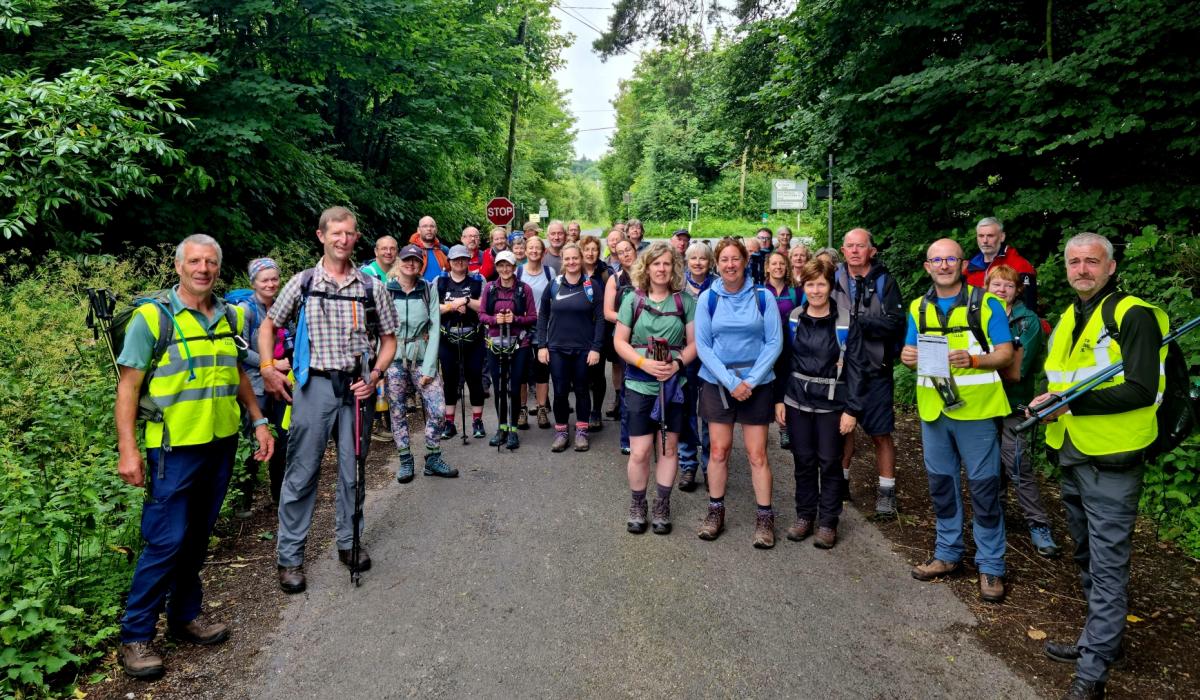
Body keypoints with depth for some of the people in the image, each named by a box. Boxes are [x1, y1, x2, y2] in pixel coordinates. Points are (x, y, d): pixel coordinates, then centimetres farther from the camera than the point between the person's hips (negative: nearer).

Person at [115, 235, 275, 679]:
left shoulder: (231, 317, 7)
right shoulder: (152, 317, -9)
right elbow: (127, 387, -10)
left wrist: (259, 422, 15)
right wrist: (128, 450, -15)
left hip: (222, 443, 5)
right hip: (176, 447, -5)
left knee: (197, 537, 15)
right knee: (166, 542, -3)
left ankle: (184, 617, 29)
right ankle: (134, 637, 11)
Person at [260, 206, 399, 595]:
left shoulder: (372, 288, 4)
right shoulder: (303, 283, 2)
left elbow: (389, 339, 9)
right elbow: (268, 326, 11)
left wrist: (375, 376, -6)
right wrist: (267, 368, -2)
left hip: (357, 386, 2)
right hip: (314, 384, -1)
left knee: (353, 470, 10)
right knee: (302, 472, 1)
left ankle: (348, 542, 27)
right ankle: (290, 556, 11)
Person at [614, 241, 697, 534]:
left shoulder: (685, 301, 2)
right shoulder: (633, 299, 1)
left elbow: (693, 342, 2)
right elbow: (620, 341, 0)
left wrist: (677, 363, -16)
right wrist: (645, 362, -15)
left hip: (673, 384, 1)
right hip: (639, 384, -1)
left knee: (668, 448, 9)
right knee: (639, 452, -1)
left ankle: (662, 508, 24)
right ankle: (637, 507, 20)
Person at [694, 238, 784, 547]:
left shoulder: (762, 297, -3)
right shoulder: (707, 298, -2)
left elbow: (775, 342, -4)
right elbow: (702, 346, -3)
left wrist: (750, 381, -13)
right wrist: (730, 382, -12)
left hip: (756, 384, -1)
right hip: (717, 383, 1)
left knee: (757, 453, 1)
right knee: (718, 450, 6)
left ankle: (765, 517, 12)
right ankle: (716, 511, 20)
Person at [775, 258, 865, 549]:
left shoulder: (846, 321, -8)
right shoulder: (794, 318, 3)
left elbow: (856, 367, -8)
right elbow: (784, 361, 7)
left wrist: (852, 409, -11)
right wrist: (779, 399, 3)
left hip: (832, 404, -3)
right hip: (797, 401, 3)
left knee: (830, 463, 6)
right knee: (803, 460, 11)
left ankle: (828, 521, 19)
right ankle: (804, 515, 25)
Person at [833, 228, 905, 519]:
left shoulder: (884, 282, -4)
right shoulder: (835, 280, 4)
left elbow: (895, 323, -15)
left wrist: (857, 323, -23)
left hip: (875, 370, -3)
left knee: (881, 434, 3)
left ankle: (886, 492, 16)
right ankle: (841, 481, 31)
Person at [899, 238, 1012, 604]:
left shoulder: (986, 303, -4)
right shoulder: (918, 308, 9)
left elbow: (1005, 353, -6)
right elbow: (910, 353, 13)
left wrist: (973, 360, -25)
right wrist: (908, 356, -10)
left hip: (975, 409, -4)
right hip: (933, 409, 5)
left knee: (983, 489, 1)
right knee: (941, 484, 14)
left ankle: (991, 566, 12)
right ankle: (948, 553, 28)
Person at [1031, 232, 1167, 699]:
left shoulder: (1133, 316, -12)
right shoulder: (1067, 321, 13)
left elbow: (1142, 391, -21)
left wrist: (1072, 401, -23)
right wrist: (1047, 404, 2)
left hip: (1111, 462, -8)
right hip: (1071, 457, 8)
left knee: (1107, 566, -2)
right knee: (1087, 557, 19)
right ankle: (1102, 639, 35)